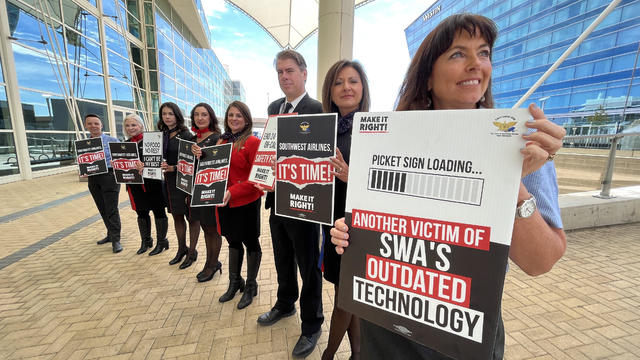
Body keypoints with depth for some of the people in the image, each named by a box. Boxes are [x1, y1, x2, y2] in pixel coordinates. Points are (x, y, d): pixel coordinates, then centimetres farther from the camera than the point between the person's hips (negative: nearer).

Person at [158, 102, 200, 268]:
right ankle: (182, 249, 35)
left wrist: (174, 168, -24)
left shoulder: (186, 135, -10)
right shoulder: (162, 134, 9)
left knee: (191, 216, 5)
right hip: (169, 181, 7)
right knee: (177, 216, 18)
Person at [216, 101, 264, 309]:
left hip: (246, 203, -6)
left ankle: (251, 286, 30)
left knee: (250, 243, 10)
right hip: (224, 203, 7)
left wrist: (233, 192, -22)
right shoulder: (221, 141, 10)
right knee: (233, 242, 19)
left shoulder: (253, 142, -11)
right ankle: (234, 283, 39)